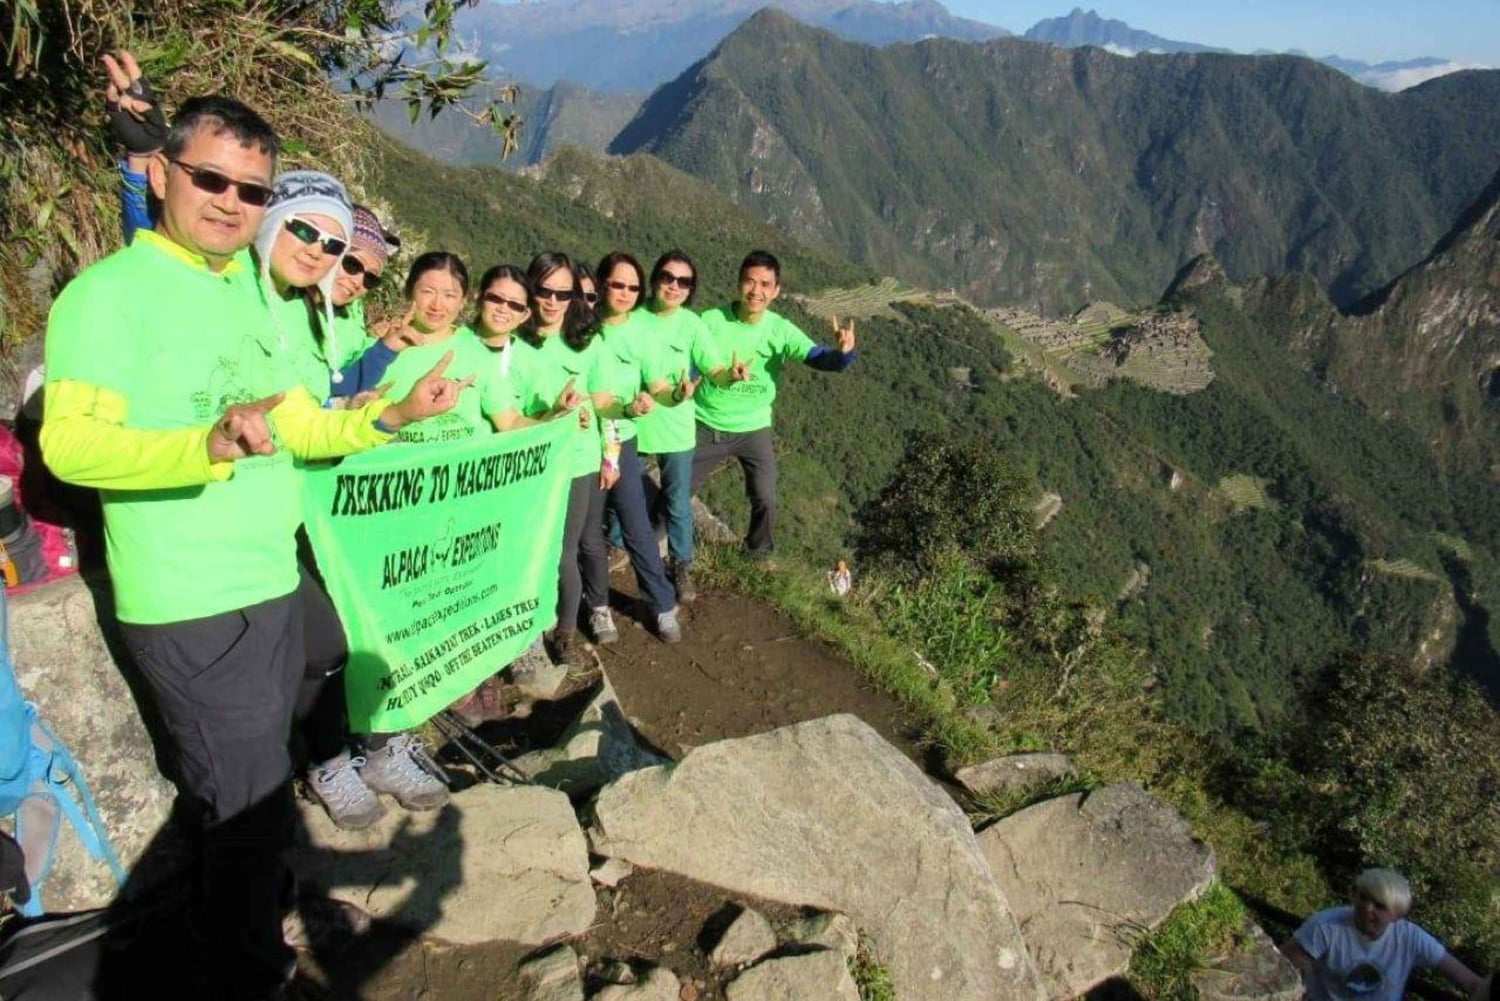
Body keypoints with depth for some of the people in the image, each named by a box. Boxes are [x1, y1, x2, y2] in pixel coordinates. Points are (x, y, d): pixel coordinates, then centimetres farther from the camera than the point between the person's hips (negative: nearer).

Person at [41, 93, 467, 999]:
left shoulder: (250, 290, 11)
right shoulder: (107, 292, -12)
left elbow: (297, 421, 15)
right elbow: (70, 443, -22)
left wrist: (395, 416, 3)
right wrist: (209, 445, -37)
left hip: (275, 585, 8)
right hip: (190, 609, -7)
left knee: (259, 790, 23)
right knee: (248, 809, 2)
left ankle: (261, 910, 44)